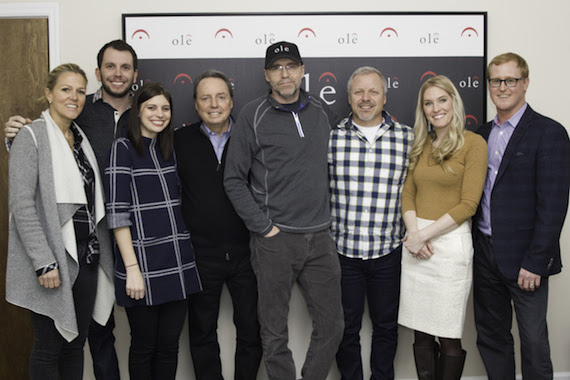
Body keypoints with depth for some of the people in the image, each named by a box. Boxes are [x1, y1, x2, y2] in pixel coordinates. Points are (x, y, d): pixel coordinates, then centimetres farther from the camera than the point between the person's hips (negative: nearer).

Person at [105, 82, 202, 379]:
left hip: (177, 262, 6)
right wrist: (132, 268, -16)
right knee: (144, 347, 6)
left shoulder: (169, 147, 14)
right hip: (144, 262, -5)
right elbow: (117, 212, -11)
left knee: (169, 346, 11)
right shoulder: (123, 148, -5)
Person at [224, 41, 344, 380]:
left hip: (320, 238, 4)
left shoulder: (322, 113, 9)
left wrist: (331, 216, 13)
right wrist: (263, 226, -9)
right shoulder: (254, 116, -3)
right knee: (275, 332, 7)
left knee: (332, 325, 10)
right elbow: (234, 179, -3)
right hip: (275, 240, -3)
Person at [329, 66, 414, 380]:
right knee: (346, 327, 12)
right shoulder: (331, 137, -2)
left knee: (386, 326, 15)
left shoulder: (407, 138, 0)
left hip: (388, 251, 1)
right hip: (341, 249, 0)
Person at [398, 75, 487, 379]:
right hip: (416, 245, 5)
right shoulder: (421, 146, 14)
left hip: (451, 242, -5)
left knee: (448, 338, 2)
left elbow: (468, 204, -10)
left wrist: (424, 235, -14)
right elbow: (408, 193, 11)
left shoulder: (473, 143, -4)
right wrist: (413, 232, -7)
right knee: (421, 334, 10)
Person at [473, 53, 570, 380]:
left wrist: (535, 262, -17)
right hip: (485, 254, 6)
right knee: (491, 336, 16)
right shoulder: (483, 133, 11)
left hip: (524, 258, -6)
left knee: (533, 342, 6)